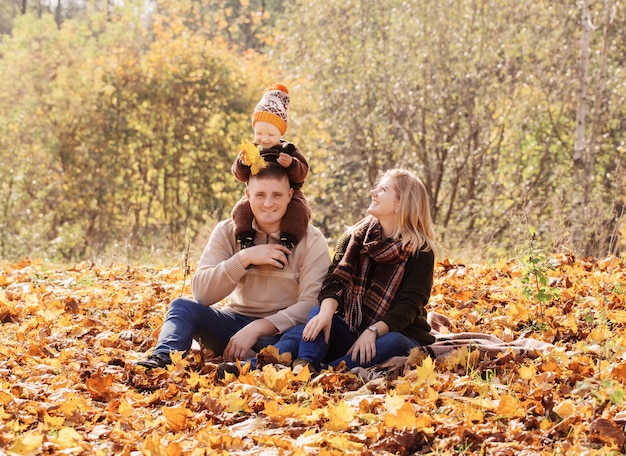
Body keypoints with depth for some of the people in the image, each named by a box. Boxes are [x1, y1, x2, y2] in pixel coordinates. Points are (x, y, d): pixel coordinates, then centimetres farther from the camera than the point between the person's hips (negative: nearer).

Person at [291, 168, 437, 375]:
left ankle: (322, 372, -54)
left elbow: (408, 305, -16)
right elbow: (336, 280, -9)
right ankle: (303, 365, -54)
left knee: (393, 342, -37)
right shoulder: (355, 237, 6)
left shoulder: (421, 252, -6)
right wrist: (326, 312, -31)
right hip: (351, 332, 3)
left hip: (399, 336, -3)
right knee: (318, 313, -24)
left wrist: (372, 331, -33)